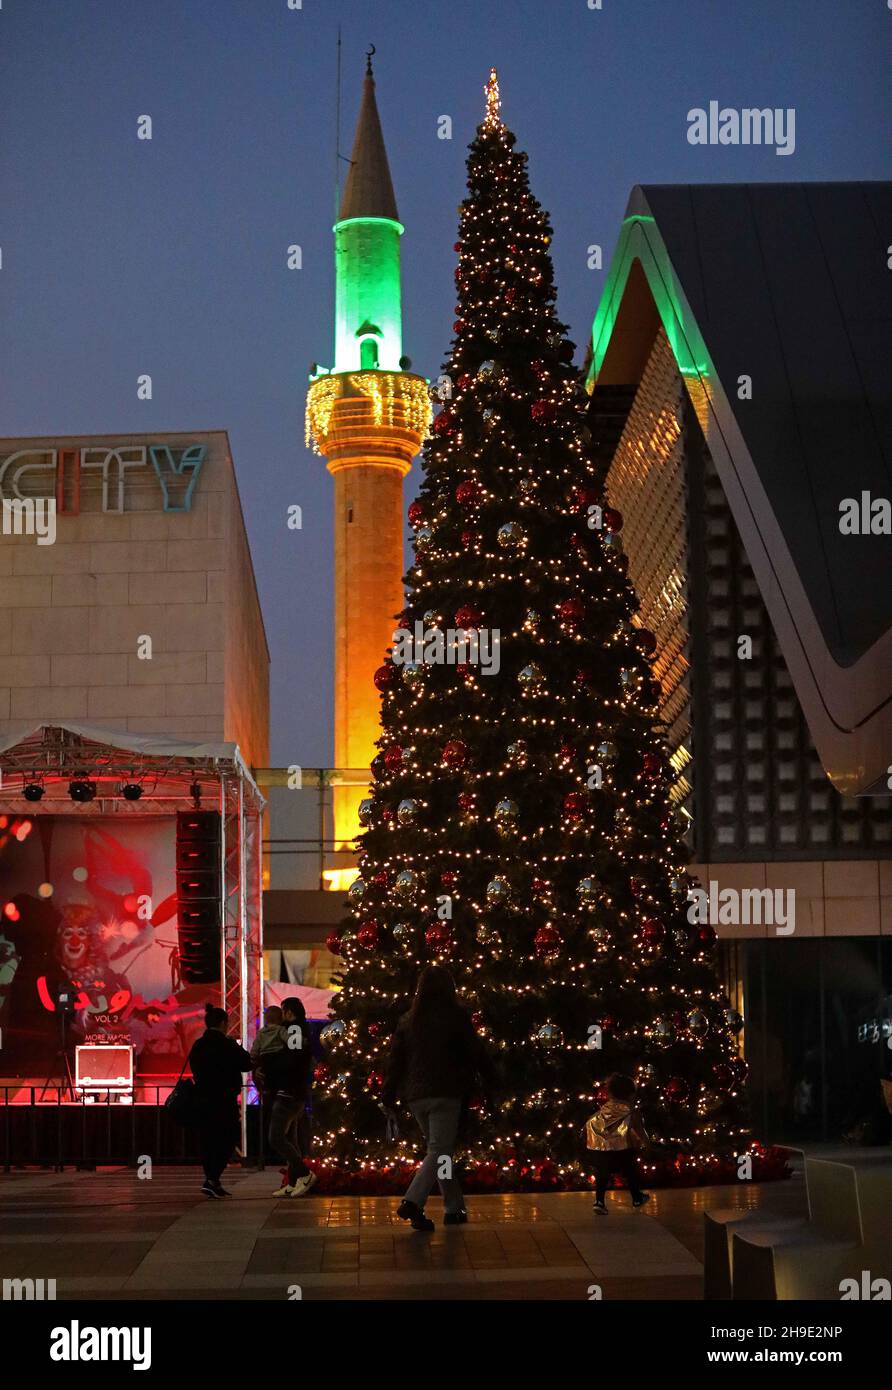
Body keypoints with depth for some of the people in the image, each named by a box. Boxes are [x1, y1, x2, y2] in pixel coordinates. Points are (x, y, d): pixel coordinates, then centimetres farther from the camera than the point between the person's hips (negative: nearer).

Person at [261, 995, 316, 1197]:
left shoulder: (295, 1028, -12)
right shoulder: (301, 1030, 19)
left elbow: (292, 1058, -23)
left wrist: (266, 1060, -12)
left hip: (289, 1094, -11)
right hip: (296, 1094, 11)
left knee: (276, 1138, -13)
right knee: (290, 1139, 12)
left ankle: (304, 1174, -11)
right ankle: (293, 1183, 13)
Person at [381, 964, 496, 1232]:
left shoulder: (408, 1019, 9)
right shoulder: (454, 1015, -4)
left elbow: (395, 1059, 9)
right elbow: (475, 1051, 0)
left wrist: (388, 1097, 13)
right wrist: (490, 1079, 13)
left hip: (415, 1095, 5)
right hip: (445, 1093, -5)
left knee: (439, 1149, 16)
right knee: (439, 1151, -6)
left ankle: (454, 1208, 19)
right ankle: (412, 1202, -24)